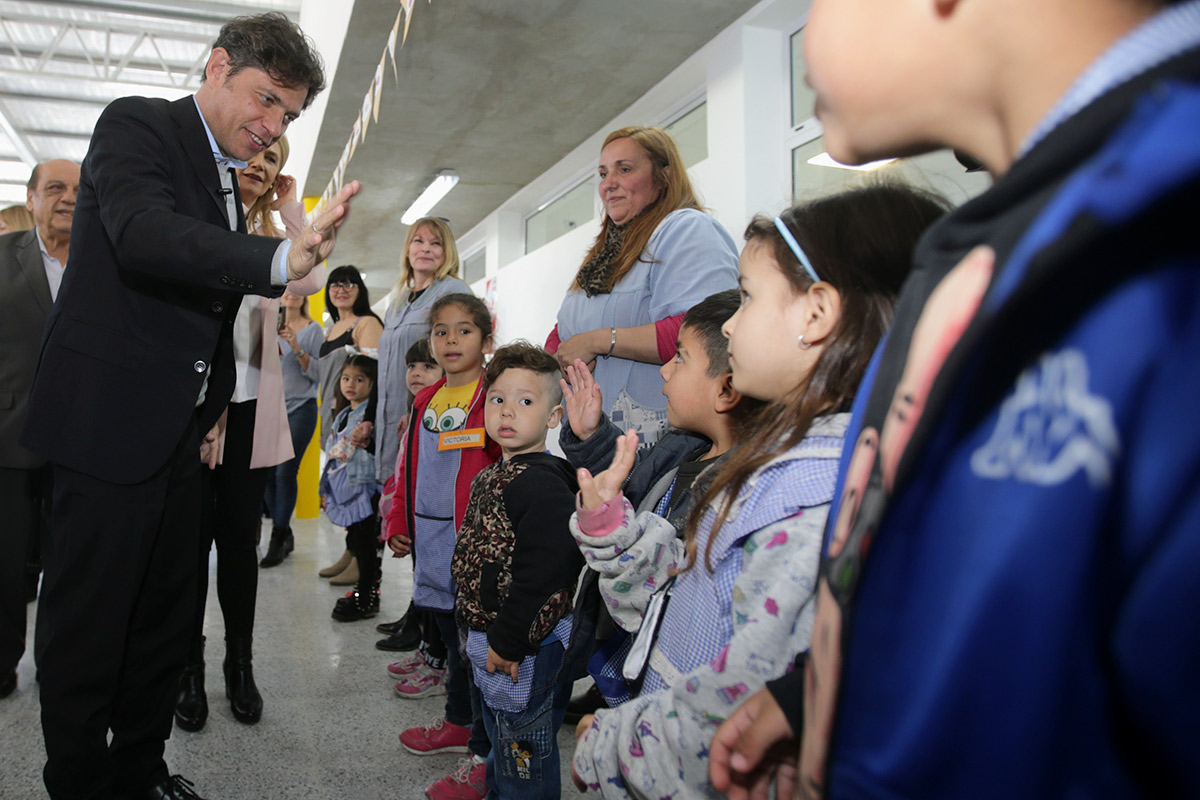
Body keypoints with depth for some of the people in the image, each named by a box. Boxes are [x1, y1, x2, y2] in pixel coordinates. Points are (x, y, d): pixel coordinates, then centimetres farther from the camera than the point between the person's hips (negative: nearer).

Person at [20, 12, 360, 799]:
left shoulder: (229, 182, 16)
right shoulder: (136, 124, -5)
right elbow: (144, 233, -26)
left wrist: (214, 406, 12)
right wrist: (281, 261, -39)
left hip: (181, 432, 8)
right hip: (111, 422, -8)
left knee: (166, 617, 15)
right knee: (89, 624, 2)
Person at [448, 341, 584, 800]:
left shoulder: (543, 483, -22)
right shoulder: (492, 477, 9)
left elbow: (543, 573, -27)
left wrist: (509, 643, -22)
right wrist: (478, 632, 18)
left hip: (527, 652, -9)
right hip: (489, 640, 9)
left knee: (523, 757, 7)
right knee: (503, 744, 27)